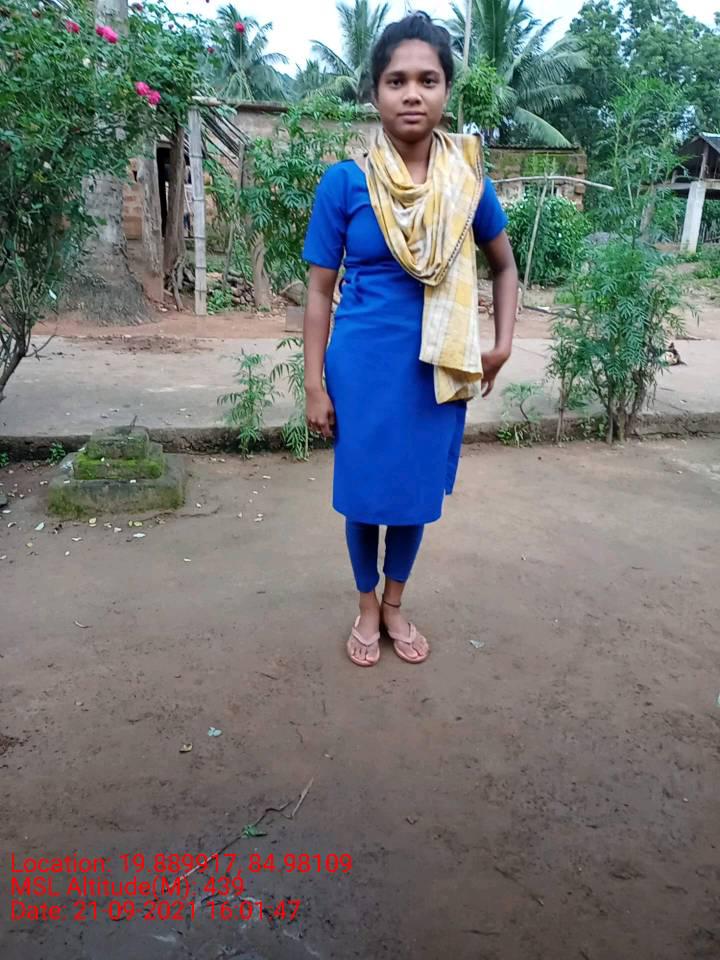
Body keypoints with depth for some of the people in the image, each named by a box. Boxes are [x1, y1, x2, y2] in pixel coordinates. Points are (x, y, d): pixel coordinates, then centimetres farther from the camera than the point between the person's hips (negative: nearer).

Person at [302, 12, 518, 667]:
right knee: (364, 491, 9)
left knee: (416, 488, 13)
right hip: (362, 364, -2)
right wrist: (315, 385, -6)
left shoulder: (468, 180, -1)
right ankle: (367, 606, 33)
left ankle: (395, 604, 36)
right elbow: (320, 291, -4)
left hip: (438, 366, 2)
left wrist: (503, 345, 3)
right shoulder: (345, 182, -7)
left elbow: (505, 267, 13)